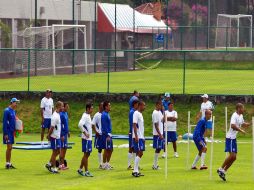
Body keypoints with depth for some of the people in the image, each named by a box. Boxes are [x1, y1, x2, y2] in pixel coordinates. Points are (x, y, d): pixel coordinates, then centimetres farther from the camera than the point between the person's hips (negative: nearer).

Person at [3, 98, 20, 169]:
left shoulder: (14, 111, 11)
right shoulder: (7, 111, -13)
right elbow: (4, 122, -15)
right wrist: (5, 134, -18)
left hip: (12, 132, 8)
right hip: (8, 132, -8)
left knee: (10, 148, 9)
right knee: (9, 147, -8)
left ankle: (9, 163, 13)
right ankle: (7, 164, -3)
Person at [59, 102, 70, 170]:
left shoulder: (66, 113, 11)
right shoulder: (61, 115, -17)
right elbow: (60, 125, -19)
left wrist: (68, 132, 20)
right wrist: (62, 135, -21)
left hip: (65, 133, 9)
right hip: (63, 134, -9)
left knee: (65, 149, 11)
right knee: (62, 149, -5)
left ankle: (62, 164, 16)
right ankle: (61, 165, -1)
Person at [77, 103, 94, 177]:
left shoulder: (88, 116, 14)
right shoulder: (85, 116, -15)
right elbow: (80, 124, -29)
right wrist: (85, 133, -24)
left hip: (89, 138, 9)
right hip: (86, 138, -9)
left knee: (87, 154, 13)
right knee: (86, 154, -5)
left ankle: (80, 169, 21)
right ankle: (86, 171, -1)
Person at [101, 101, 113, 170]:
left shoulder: (107, 114, 15)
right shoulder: (104, 115, -15)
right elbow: (105, 126, -19)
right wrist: (107, 136, -21)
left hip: (109, 134, 9)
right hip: (106, 134, -9)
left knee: (110, 150, 12)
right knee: (106, 150, -4)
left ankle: (107, 163, 19)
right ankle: (104, 165, 2)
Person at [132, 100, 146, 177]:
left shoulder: (140, 114, 18)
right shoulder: (136, 113, -10)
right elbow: (134, 125, -17)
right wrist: (136, 136, -23)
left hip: (141, 137, 9)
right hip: (137, 137, -9)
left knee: (139, 153, 8)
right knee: (139, 153, -12)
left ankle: (136, 171, 10)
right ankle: (135, 171, -12)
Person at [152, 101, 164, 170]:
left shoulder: (160, 112, 14)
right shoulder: (155, 113, -15)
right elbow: (156, 125, -18)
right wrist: (160, 134, -20)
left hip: (160, 133, 9)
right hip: (157, 134, -9)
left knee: (159, 148, 11)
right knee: (158, 148, -6)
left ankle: (155, 165, 17)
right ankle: (155, 165, -2)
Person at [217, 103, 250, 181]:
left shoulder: (241, 116, 13)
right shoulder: (235, 116, -17)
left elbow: (243, 124, 31)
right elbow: (233, 126, -33)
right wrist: (241, 130, -30)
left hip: (234, 138, 10)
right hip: (230, 138, -10)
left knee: (234, 157, 7)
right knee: (232, 155, -15)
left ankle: (223, 171, 12)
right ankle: (221, 169, -4)